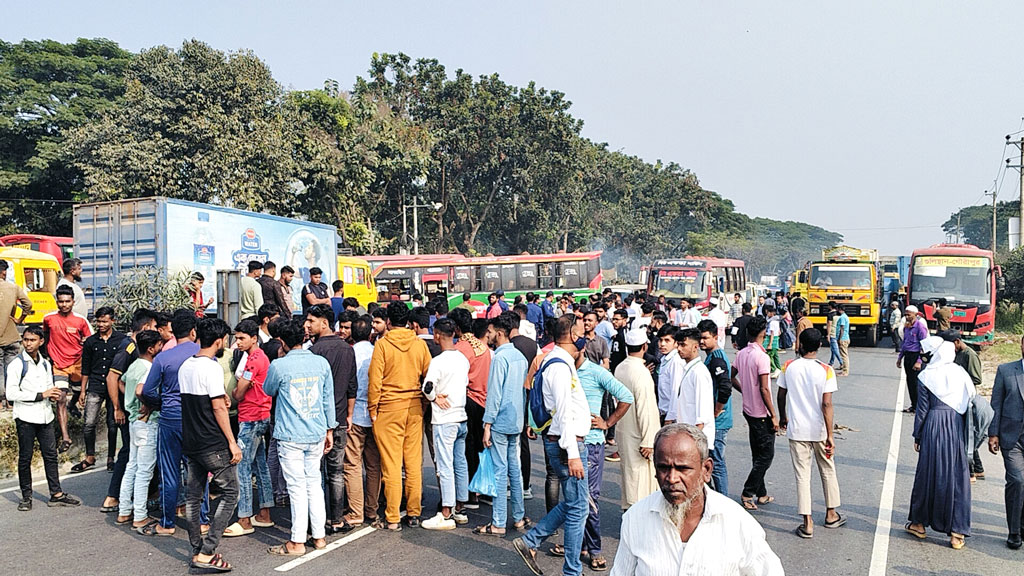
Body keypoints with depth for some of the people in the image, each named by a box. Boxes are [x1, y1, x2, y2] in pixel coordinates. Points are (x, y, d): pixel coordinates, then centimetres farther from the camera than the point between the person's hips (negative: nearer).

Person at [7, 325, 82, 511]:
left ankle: (57, 494, 12)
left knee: (51, 455, 7)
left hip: (45, 416, 5)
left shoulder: (45, 364, 13)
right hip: (25, 417, -5)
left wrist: (53, 395, -1)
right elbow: (11, 394, -13)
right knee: (25, 458, 4)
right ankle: (26, 497, 15)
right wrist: (40, 395, -17)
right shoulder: (17, 364, -6)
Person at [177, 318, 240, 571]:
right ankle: (206, 552, -3)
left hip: (190, 441, 9)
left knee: (193, 495, 13)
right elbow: (218, 408, -16)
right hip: (213, 444, -9)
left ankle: (197, 550, 20)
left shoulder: (185, 366, 9)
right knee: (229, 492, 0)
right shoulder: (212, 367, -16)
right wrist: (232, 443, -13)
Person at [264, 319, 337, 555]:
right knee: (314, 483, 14)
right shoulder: (321, 363, 1)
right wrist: (329, 430, 16)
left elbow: (268, 391, 10)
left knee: (297, 487, 1)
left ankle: (297, 542, 9)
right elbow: (329, 400, 7)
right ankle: (319, 536, 20)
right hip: (317, 434, 4)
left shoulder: (279, 366, -11)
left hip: (290, 436, -4)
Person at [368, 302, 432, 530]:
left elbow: (375, 380, -9)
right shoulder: (420, 344, 2)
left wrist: (373, 409, 0)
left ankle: (392, 519, 7)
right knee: (414, 463, 10)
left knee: (391, 465, 2)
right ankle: (413, 513, 18)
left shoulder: (382, 344, -8)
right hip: (414, 408, 4)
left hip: (388, 409, -3)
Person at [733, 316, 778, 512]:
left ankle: (761, 494, 25)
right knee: (766, 455, 2)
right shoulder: (762, 357, -20)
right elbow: (764, 389, -21)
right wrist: (773, 416, -15)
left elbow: (732, 377, 13)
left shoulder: (742, 354, 3)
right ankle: (748, 494, 1)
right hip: (761, 413, -8)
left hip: (749, 410, 8)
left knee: (758, 454, 16)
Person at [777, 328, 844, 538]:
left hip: (796, 430, 0)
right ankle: (831, 514, 32)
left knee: (802, 474, 5)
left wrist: (782, 417, 22)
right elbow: (826, 405, -14)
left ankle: (807, 523, 5)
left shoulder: (789, 367, -5)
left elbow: (781, 396, 4)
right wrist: (830, 436, -11)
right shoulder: (826, 370, -11)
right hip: (819, 430, 0)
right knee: (827, 470, 19)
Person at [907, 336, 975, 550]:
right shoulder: (960, 373, 3)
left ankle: (919, 523, 21)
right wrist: (967, 435, 15)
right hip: (957, 429, 3)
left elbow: (922, 410, -5)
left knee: (928, 475, 9)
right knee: (957, 478, 7)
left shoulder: (926, 376, -7)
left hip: (934, 428, -3)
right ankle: (957, 532, 9)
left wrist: (917, 437, 5)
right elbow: (971, 402, 6)